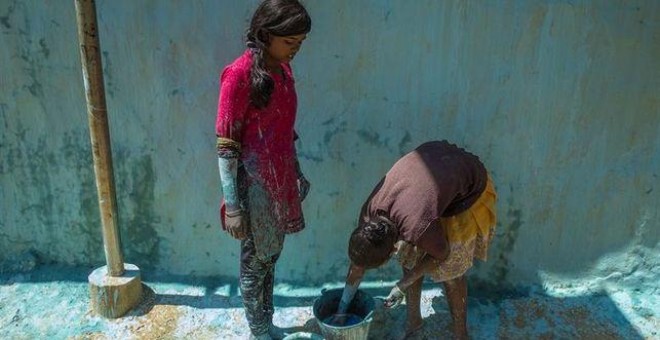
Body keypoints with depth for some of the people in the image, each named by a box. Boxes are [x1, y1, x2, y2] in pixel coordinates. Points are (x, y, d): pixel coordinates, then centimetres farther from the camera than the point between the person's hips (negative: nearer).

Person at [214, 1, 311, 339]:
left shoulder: (283, 69, 6)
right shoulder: (240, 74, -18)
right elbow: (226, 144, -17)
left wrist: (297, 173, 19)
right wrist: (232, 205, -18)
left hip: (281, 179, 7)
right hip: (255, 183, -7)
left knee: (271, 255, 20)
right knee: (255, 261, 10)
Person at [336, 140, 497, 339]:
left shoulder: (418, 228, -39)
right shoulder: (370, 210, -20)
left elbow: (443, 255, -15)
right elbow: (358, 263, -4)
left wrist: (402, 286, -8)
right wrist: (342, 311, 6)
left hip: (469, 188, -5)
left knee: (450, 271, 0)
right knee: (410, 257, 7)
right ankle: (413, 320, 29)